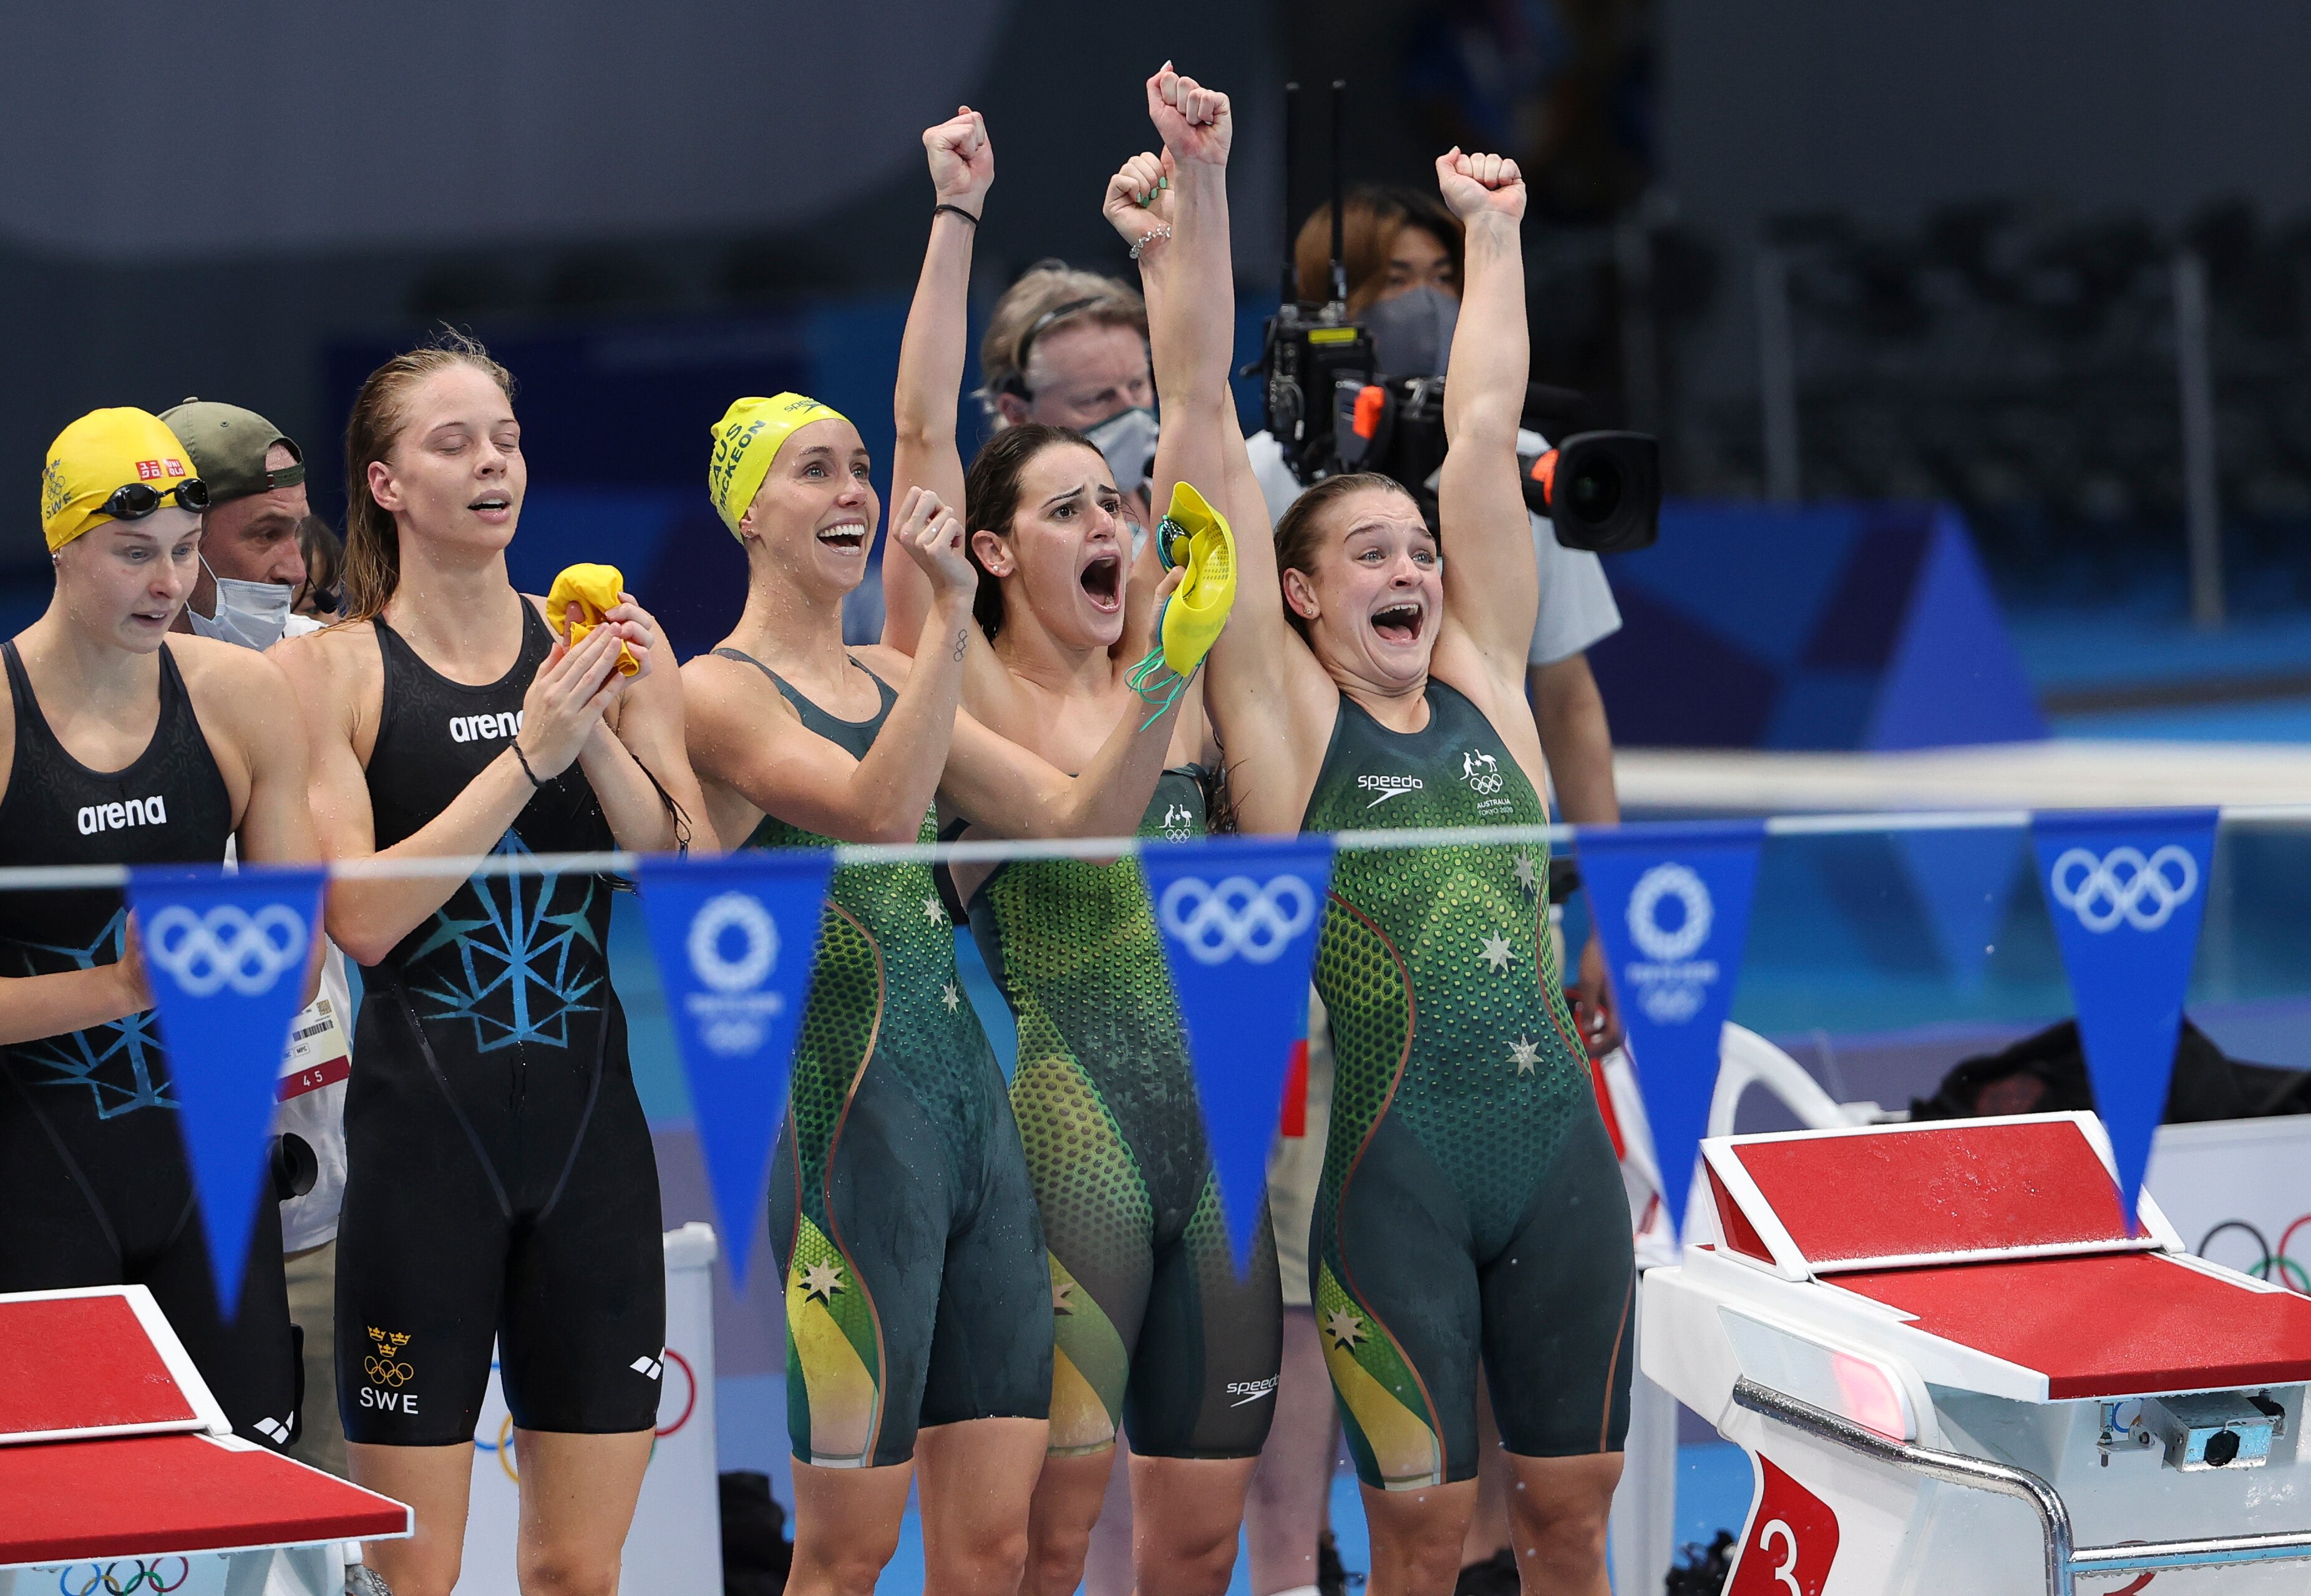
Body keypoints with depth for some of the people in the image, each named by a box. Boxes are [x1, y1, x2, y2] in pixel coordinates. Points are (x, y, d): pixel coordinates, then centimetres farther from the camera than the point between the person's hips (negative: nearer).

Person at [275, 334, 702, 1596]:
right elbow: (362, 915, -12)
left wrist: (601, 736, -13)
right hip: (422, 1127, -3)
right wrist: (528, 754, -17)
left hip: (590, 1120, 3)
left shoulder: (610, 650, 8)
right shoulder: (328, 670, -2)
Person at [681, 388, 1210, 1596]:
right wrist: (950, 615, -26)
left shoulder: (892, 682, 18)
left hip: (976, 1110, 7)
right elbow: (876, 808, -22)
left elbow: (1079, 819, 13)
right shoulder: (719, 691, -5)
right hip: (851, 1120, -7)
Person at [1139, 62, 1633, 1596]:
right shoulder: (1282, 709, 2)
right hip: (1389, 1149, -4)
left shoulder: (1483, 682, 13)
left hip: (1555, 1131, 4)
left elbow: (1487, 425, 20)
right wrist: (1199, 188, -1)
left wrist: (1494, 232, 26)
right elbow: (1202, 415, 0)